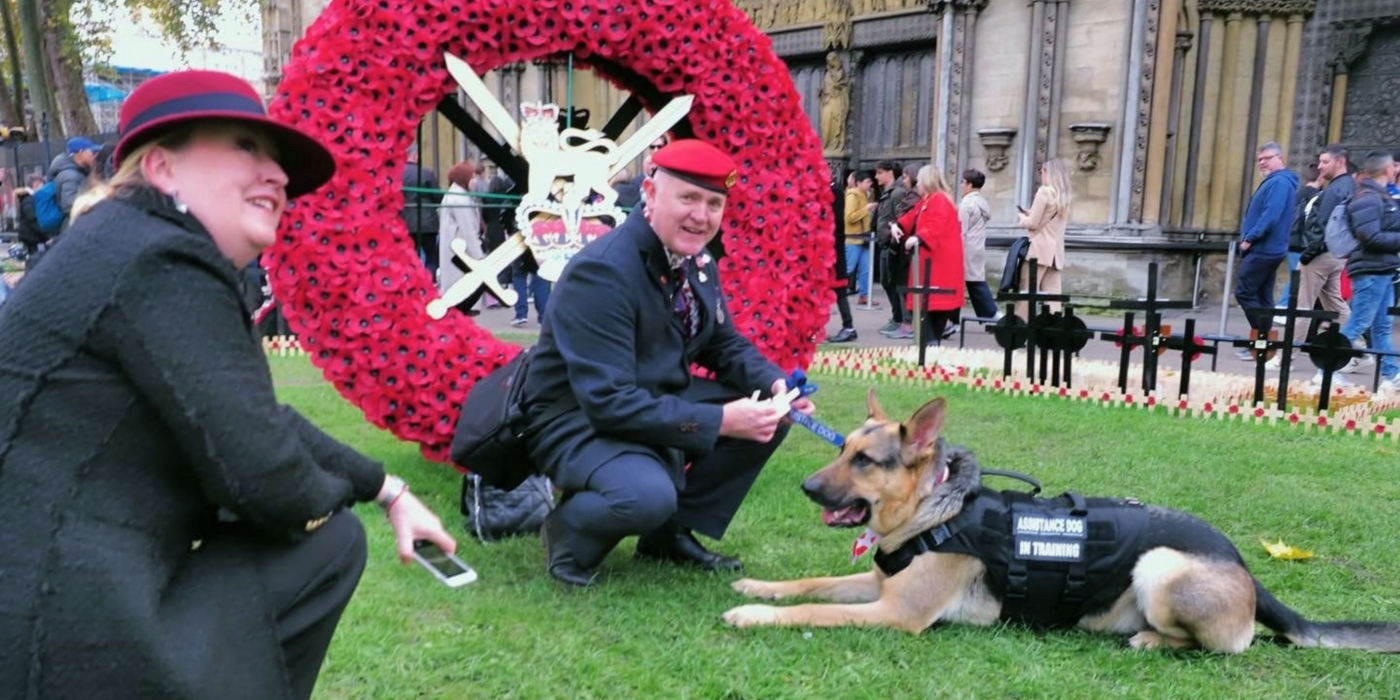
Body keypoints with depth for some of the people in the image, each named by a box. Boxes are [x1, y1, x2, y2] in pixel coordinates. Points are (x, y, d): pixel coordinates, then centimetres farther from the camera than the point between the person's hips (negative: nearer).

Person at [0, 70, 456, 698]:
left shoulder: (154, 252, 14)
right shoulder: (160, 265, -18)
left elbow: (264, 425, 20)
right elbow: (263, 474, -21)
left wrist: (390, 491, 21)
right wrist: (326, 495, 2)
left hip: (95, 586, 9)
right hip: (63, 635, -9)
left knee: (332, 543, 11)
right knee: (327, 537, 0)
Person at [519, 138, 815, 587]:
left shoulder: (697, 263, 1)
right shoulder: (602, 273, -26)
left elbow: (724, 344, 12)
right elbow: (608, 402, -31)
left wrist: (774, 384, -10)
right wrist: (719, 421, -31)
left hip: (660, 401, 9)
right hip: (577, 420, -8)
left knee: (771, 416, -3)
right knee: (648, 495, -36)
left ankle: (674, 531, 9)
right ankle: (568, 529, -1)